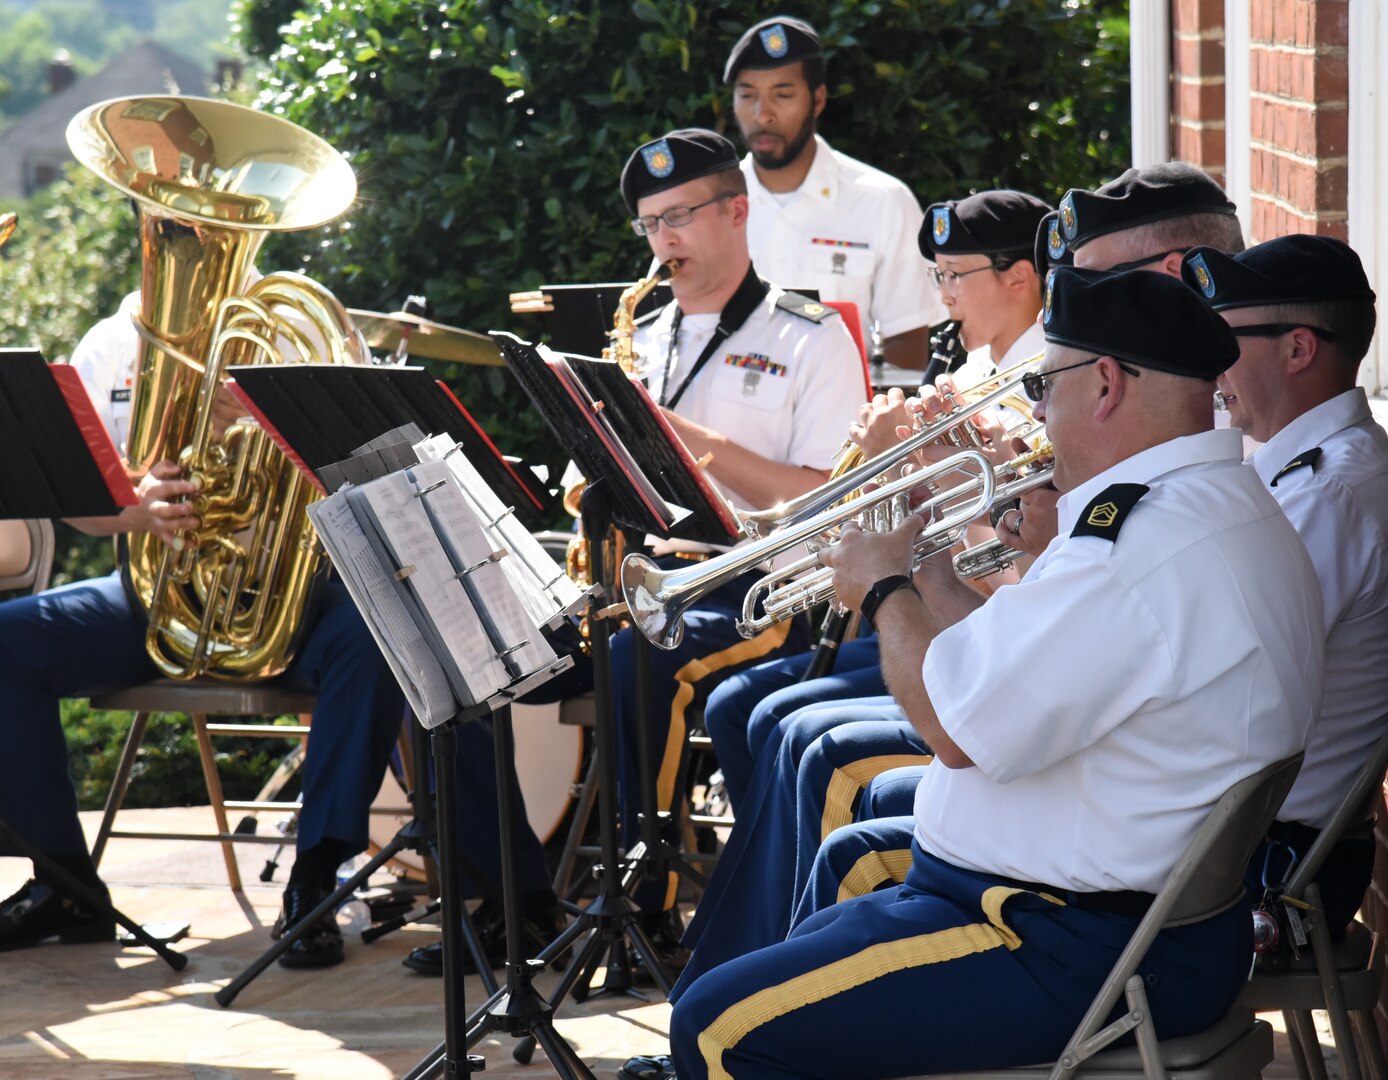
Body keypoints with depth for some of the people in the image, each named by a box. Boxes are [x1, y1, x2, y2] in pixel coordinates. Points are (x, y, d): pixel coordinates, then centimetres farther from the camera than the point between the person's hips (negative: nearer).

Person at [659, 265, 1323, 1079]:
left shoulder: (1150, 541, -25)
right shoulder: (1228, 507, 12)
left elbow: (957, 723, -23)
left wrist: (885, 592, -5)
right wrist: (925, 577, 16)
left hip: (1082, 954, -12)